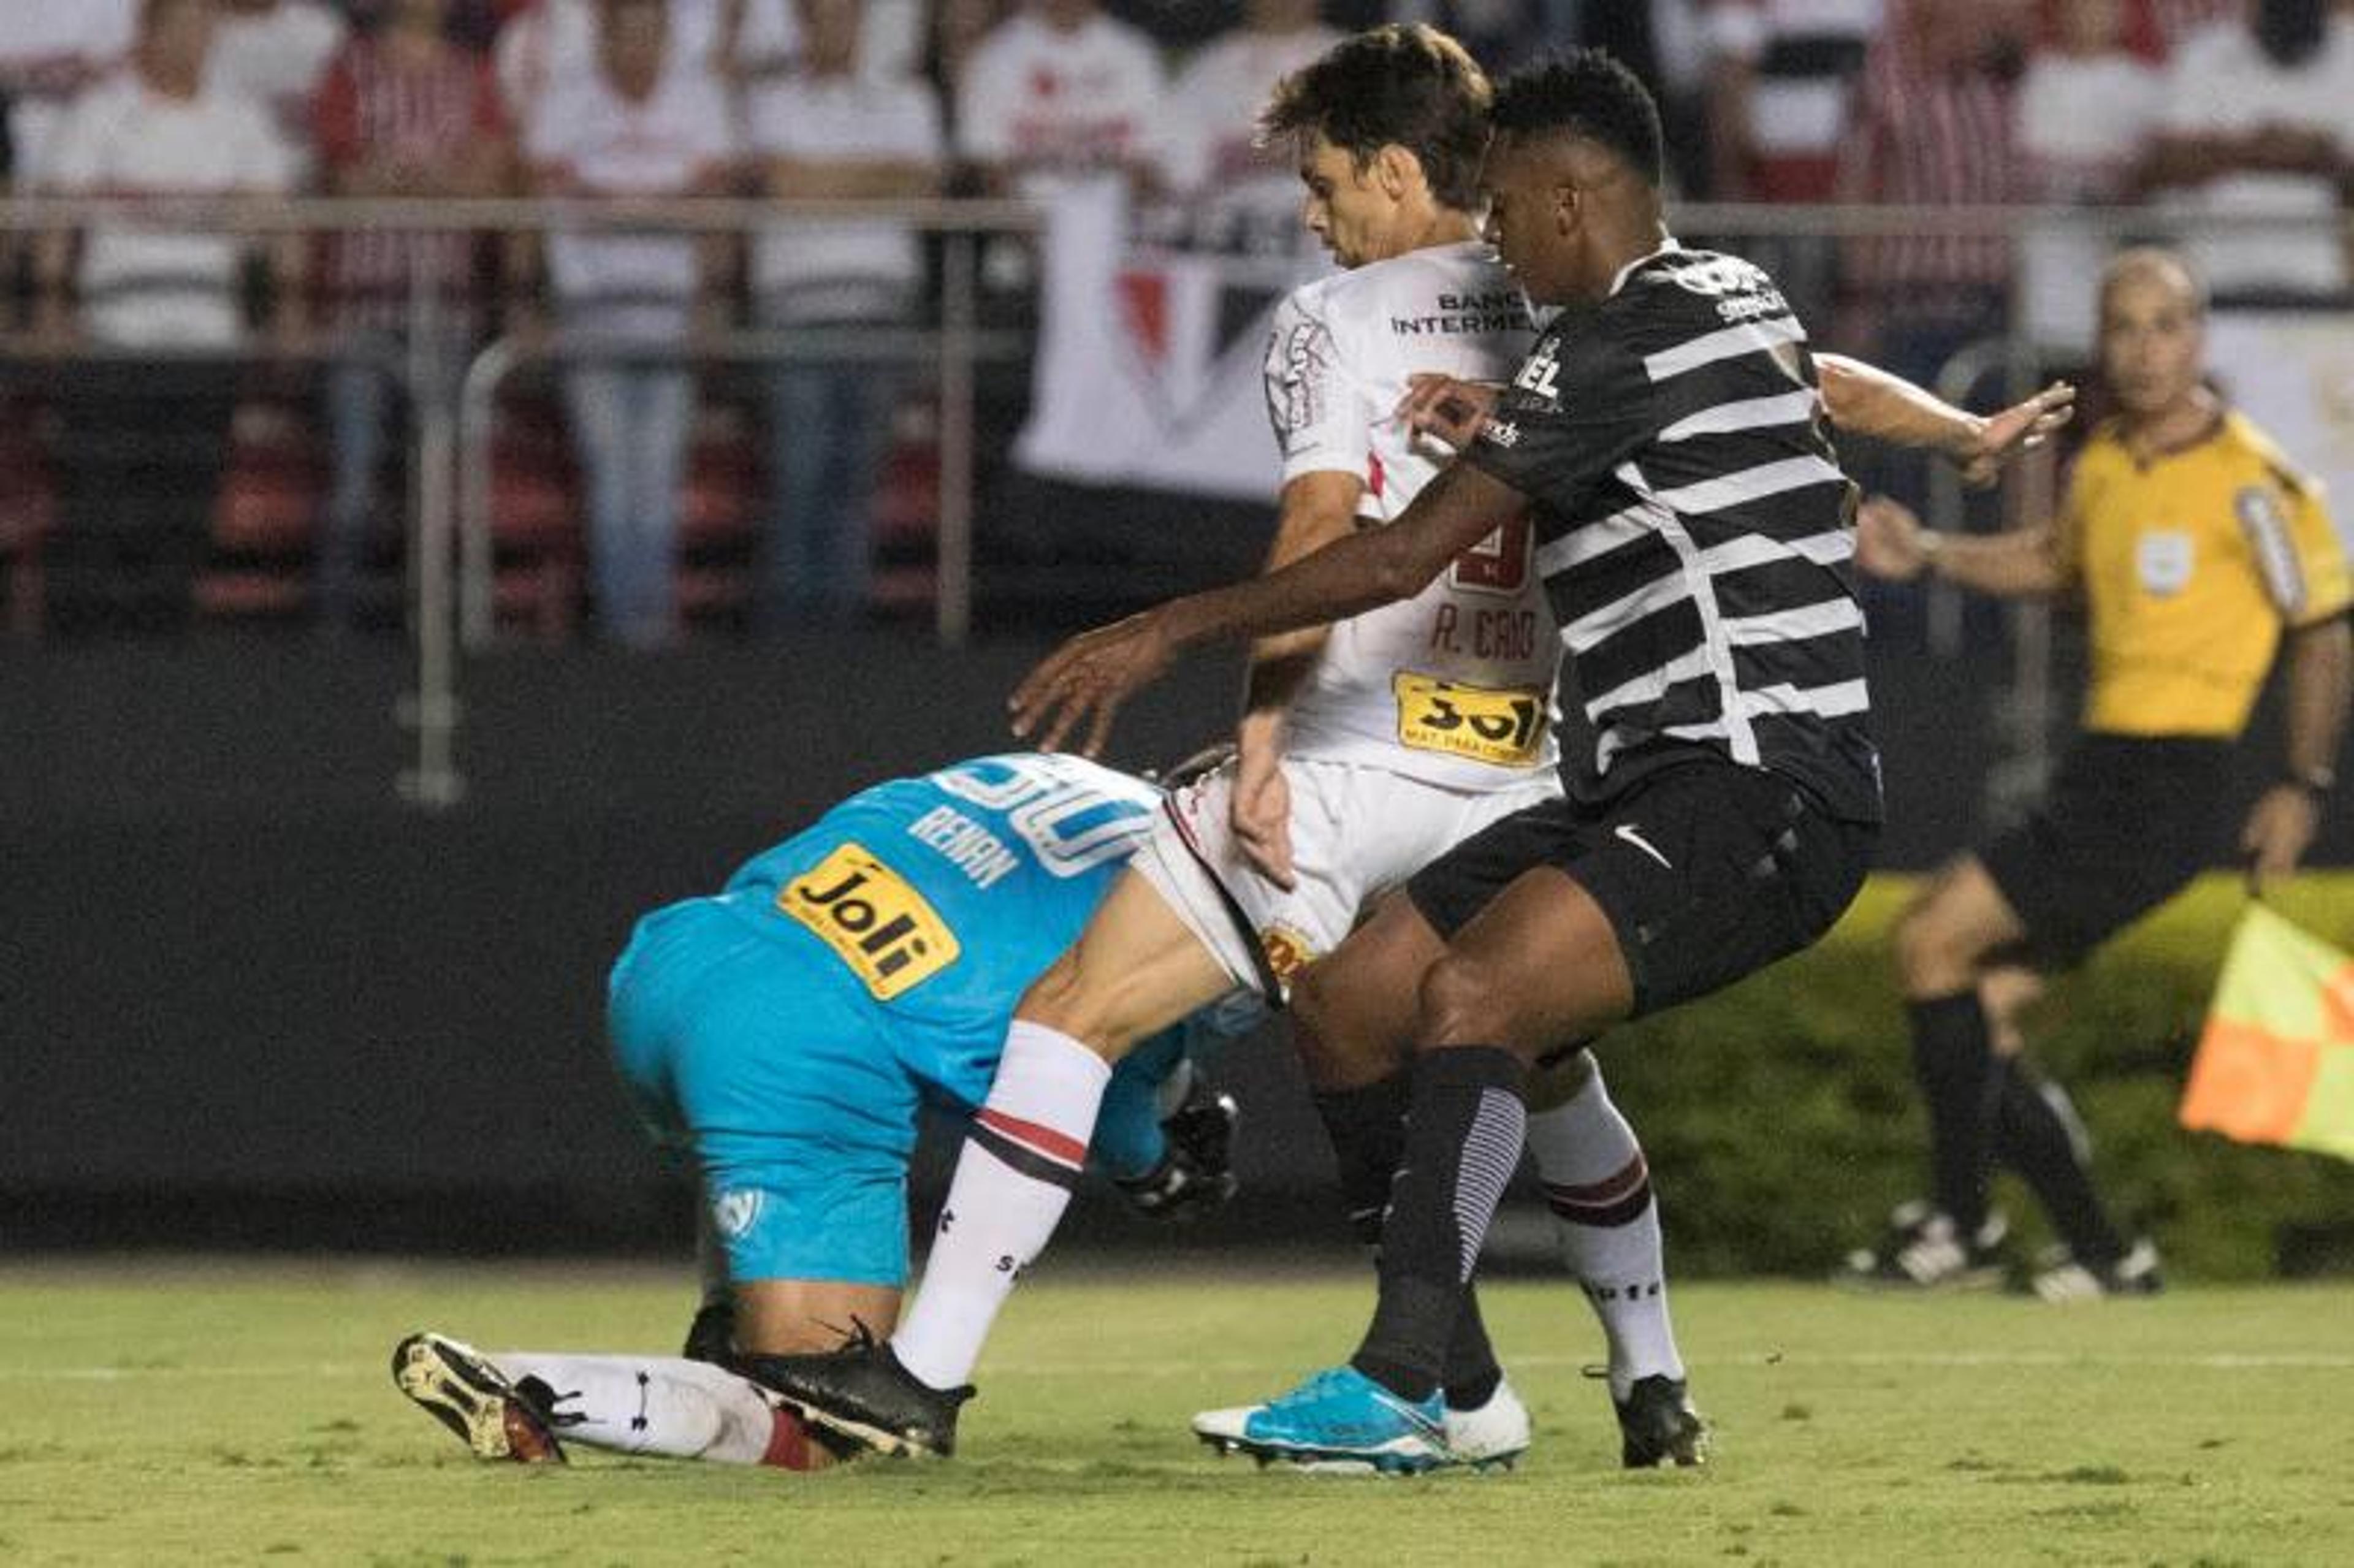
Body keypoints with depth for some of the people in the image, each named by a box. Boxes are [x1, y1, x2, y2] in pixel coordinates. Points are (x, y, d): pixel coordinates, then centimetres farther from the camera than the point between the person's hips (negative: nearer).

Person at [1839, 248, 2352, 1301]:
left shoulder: (2251, 482, -10)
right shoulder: (2103, 466, 10)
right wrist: (1928, 557, 17)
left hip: (2172, 785, -8)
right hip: (2098, 770, 8)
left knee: (1934, 937, -16)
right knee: (1965, 1019, 4)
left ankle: (1959, 1225, -8)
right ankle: (2101, 1252, 14)